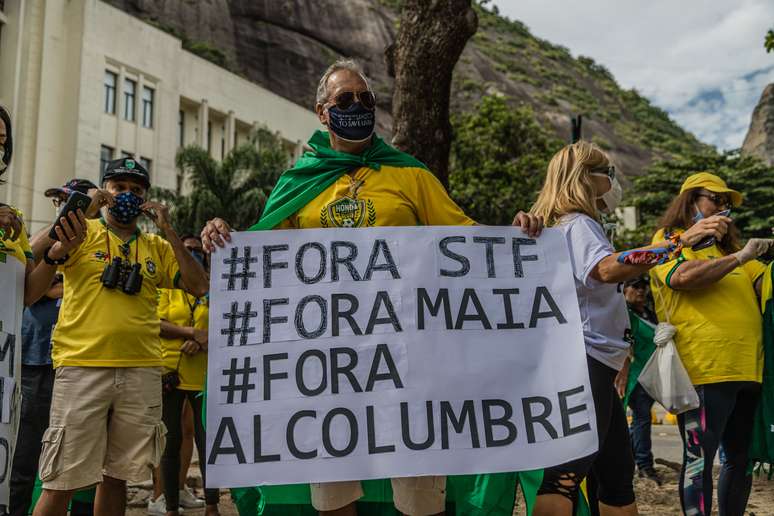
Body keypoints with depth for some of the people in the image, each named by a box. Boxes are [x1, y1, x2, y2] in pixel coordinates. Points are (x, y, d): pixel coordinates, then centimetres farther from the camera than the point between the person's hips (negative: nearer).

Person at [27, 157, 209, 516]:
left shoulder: (157, 247, 15)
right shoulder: (83, 232, 5)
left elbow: (199, 287, 3)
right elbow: (29, 287, -5)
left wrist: (168, 232, -1)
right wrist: (61, 247, -24)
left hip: (143, 371, 3)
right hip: (82, 368, -3)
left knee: (116, 476, 11)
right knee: (62, 483, -3)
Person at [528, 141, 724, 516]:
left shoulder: (574, 225, 21)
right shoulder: (578, 224, -10)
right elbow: (608, 269, -31)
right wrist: (678, 241, -34)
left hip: (595, 363, 11)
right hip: (585, 361, -11)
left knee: (618, 469, 17)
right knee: (566, 475, -17)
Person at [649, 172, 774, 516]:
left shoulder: (726, 246, 23)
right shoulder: (668, 239, 4)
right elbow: (683, 277, -16)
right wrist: (740, 257, -11)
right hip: (703, 370, -7)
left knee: (740, 459, 13)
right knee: (700, 458, -6)